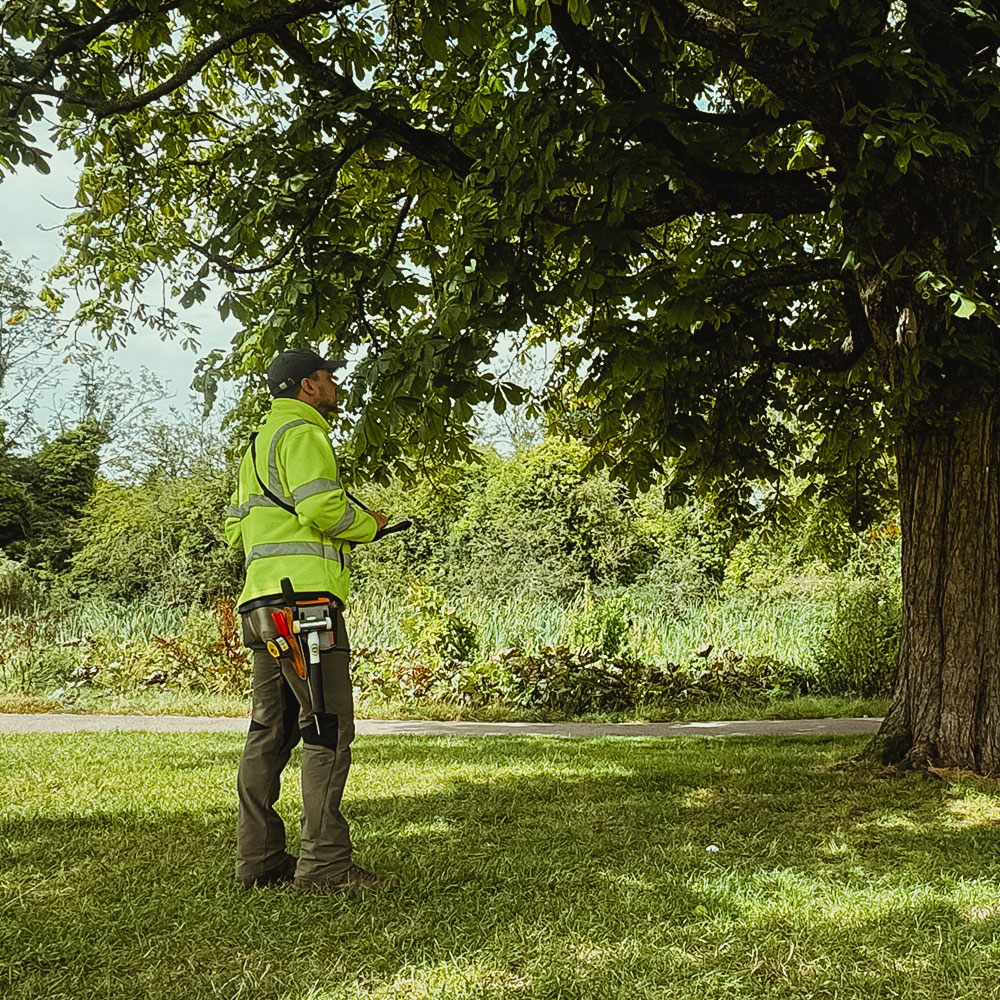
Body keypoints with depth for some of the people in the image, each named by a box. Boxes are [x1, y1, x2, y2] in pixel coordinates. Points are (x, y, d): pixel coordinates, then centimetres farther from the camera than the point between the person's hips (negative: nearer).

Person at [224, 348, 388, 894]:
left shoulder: (259, 442, 26)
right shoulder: (301, 432, -5)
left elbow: (236, 527, 26)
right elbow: (322, 506, -19)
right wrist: (368, 524, -1)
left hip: (263, 602, 10)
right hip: (303, 596, -10)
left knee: (270, 733, 11)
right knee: (328, 730, -8)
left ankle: (259, 859, 15)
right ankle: (324, 864, -8)